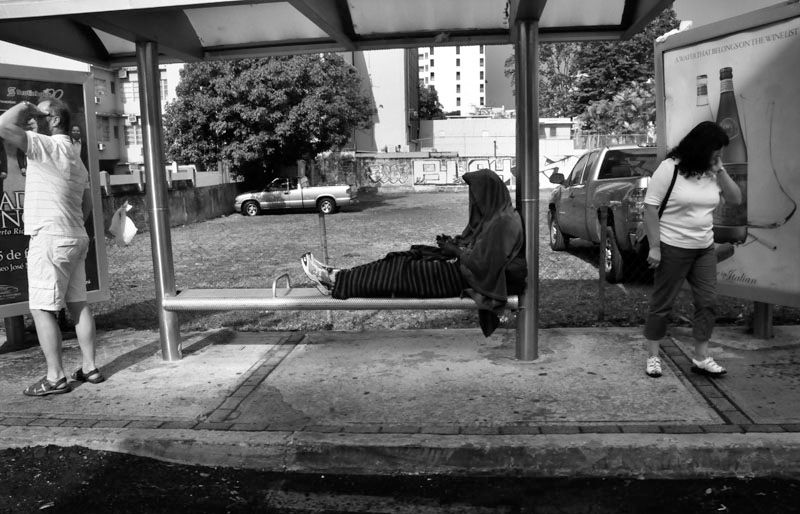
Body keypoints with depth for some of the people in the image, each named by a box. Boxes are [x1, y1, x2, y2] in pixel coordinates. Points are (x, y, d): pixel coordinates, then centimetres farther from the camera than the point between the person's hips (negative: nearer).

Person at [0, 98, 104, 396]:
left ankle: (55, 377, 0)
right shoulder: (74, 157, 18)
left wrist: (24, 109, -7)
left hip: (49, 239, -9)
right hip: (75, 237, 9)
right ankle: (89, 367, 13)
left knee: (41, 309, -3)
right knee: (78, 304, 10)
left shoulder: (48, 147, -11)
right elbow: (87, 204, 22)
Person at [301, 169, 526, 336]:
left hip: (468, 279, -9)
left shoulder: (503, 222, -20)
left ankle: (337, 281, -3)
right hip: (462, 270, 9)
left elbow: (483, 262, -25)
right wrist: (453, 244, 2)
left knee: (401, 271, -10)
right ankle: (338, 278, 2)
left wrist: (455, 250, -11)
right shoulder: (491, 216, 11)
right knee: (400, 260, 2)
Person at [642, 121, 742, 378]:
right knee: (662, 303, 3)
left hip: (704, 249, 7)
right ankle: (653, 357, 15)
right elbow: (650, 207, -14)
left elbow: (735, 199, 5)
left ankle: (701, 358, 17)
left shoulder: (712, 172, 6)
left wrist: (720, 170, -7)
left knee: (707, 301, 6)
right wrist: (654, 247, -18)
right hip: (672, 248, -6)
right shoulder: (669, 169, -13)